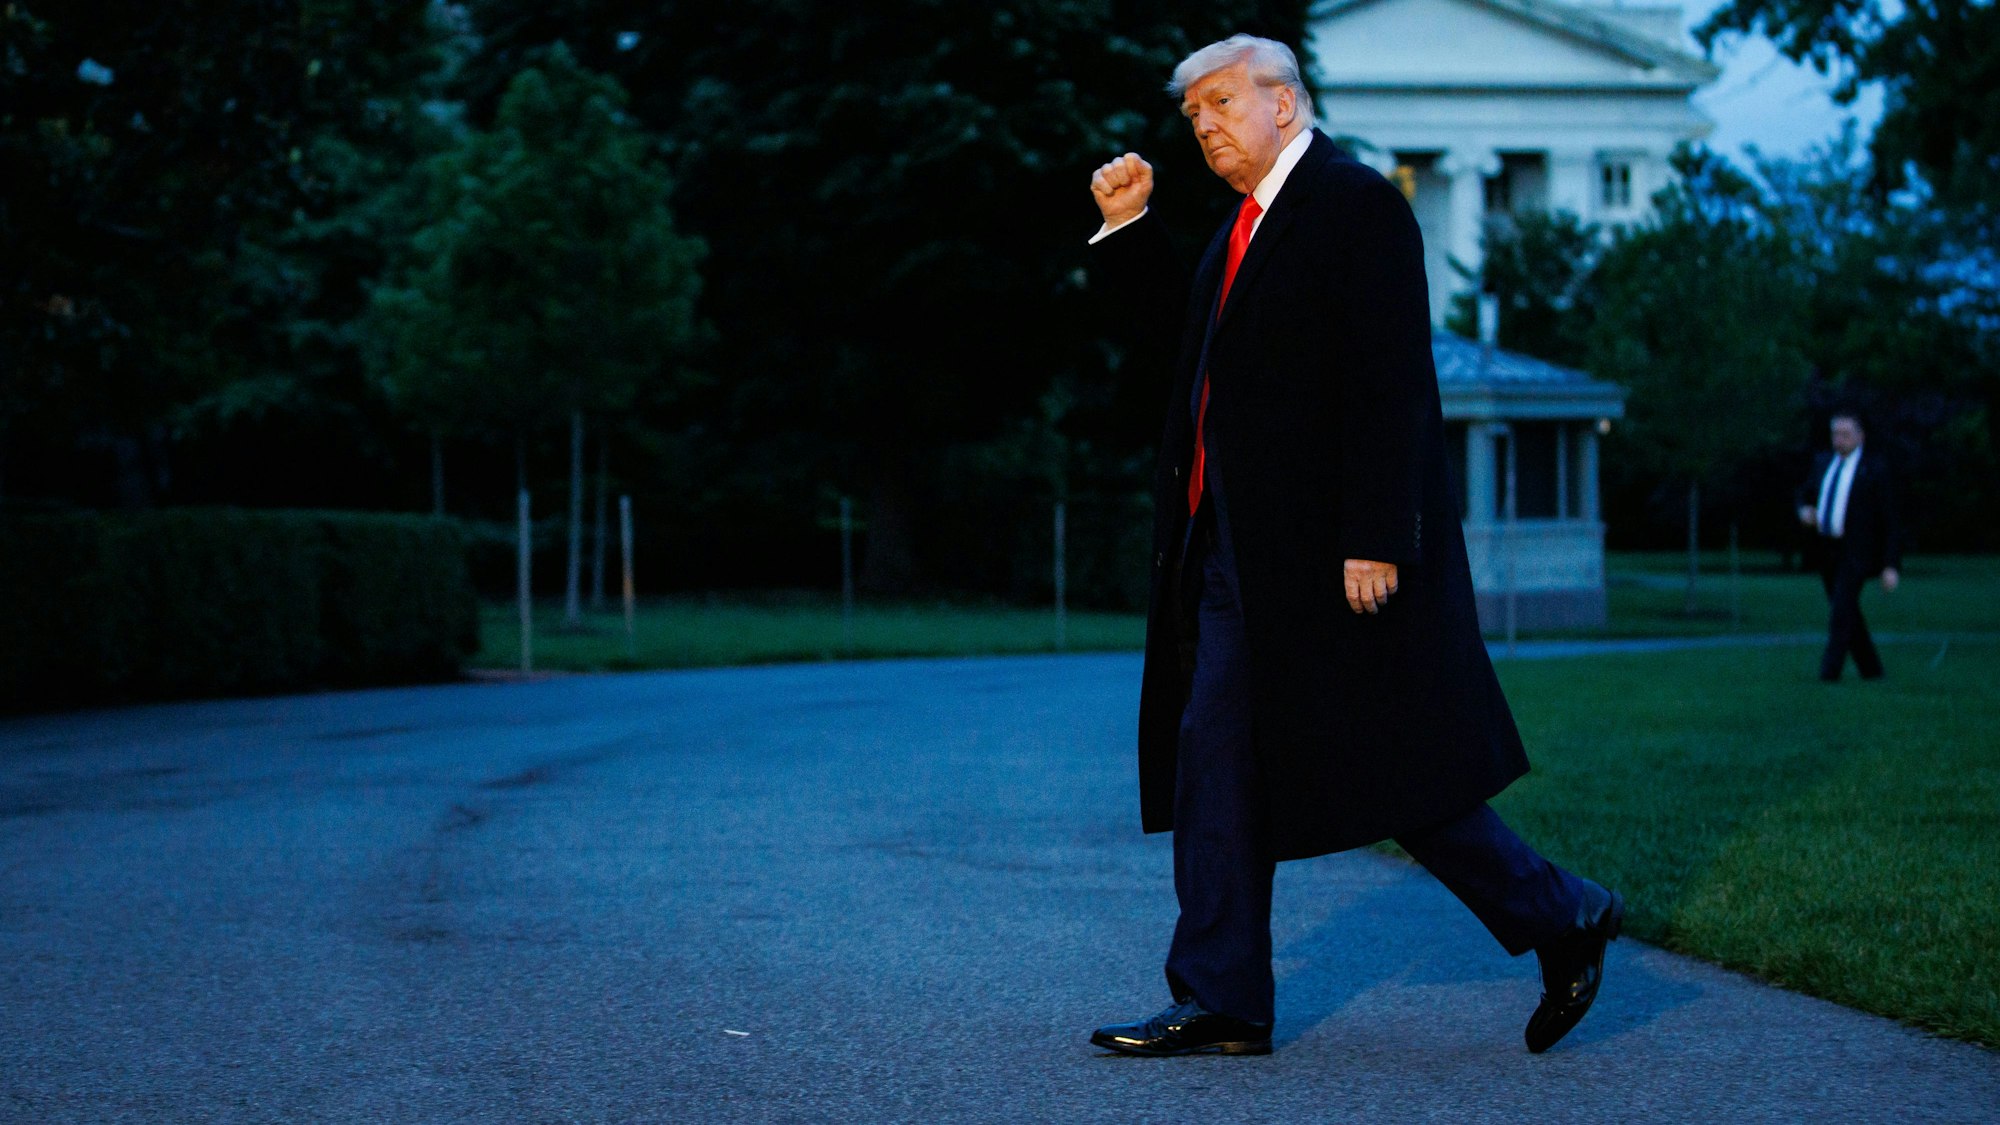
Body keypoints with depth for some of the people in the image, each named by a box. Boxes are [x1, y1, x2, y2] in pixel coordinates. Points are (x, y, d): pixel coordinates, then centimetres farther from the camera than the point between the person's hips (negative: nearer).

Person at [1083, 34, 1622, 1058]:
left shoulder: (1357, 205, -11)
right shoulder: (1249, 221, 17)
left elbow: (1390, 385, -18)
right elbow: (1182, 328, 28)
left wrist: (1373, 541, -23)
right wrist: (1128, 224, 16)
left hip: (1330, 552, -9)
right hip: (1238, 552, 9)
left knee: (1392, 775, -3)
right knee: (1215, 767, 6)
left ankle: (1562, 920, 13)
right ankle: (1220, 1003, 11)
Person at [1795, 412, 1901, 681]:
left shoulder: (1874, 470, -7)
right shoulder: (1823, 464, 9)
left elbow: (1889, 520, -6)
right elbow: (1805, 494, 23)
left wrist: (1891, 566, -11)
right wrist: (1804, 510, -3)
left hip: (1856, 552, -6)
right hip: (1827, 551, 6)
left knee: (1841, 610, -18)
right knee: (1848, 614, 13)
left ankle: (1830, 671, -19)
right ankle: (1870, 668, 25)